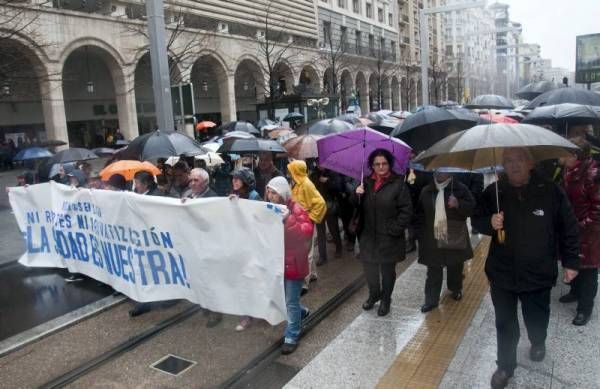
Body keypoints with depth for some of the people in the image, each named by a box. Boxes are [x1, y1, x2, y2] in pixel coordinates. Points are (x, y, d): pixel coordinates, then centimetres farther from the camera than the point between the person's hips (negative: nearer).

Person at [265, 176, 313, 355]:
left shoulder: (296, 209, -16)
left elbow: (307, 230, -28)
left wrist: (288, 220, -40)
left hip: (293, 263, -7)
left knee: (291, 301, 2)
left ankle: (291, 337, 17)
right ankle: (301, 312, 45)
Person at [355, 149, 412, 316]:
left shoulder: (398, 183, -9)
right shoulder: (366, 183, 6)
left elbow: (406, 210, -11)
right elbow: (358, 208, 9)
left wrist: (394, 230, -17)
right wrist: (357, 195, -11)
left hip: (389, 238, -4)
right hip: (368, 236, 4)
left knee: (387, 270, 11)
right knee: (369, 268, 15)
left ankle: (385, 300, 30)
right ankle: (373, 295, 39)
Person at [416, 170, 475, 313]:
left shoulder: (460, 188, -4)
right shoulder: (426, 191, 5)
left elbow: (472, 207, -5)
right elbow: (420, 214, 10)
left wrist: (458, 204, -25)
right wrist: (421, 234, 6)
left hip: (455, 238, -1)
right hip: (433, 239, 1)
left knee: (455, 268, 16)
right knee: (433, 271, 4)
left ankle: (456, 290, 40)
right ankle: (431, 299, 12)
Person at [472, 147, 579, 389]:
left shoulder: (551, 192, -9)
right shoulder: (493, 192, -5)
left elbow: (567, 228, 0)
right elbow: (476, 220, 3)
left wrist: (570, 262, 3)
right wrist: (489, 222, -20)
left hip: (538, 274, 0)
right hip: (501, 273, 0)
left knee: (537, 319, 21)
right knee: (505, 324, 10)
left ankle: (538, 343, 54)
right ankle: (505, 366, 29)